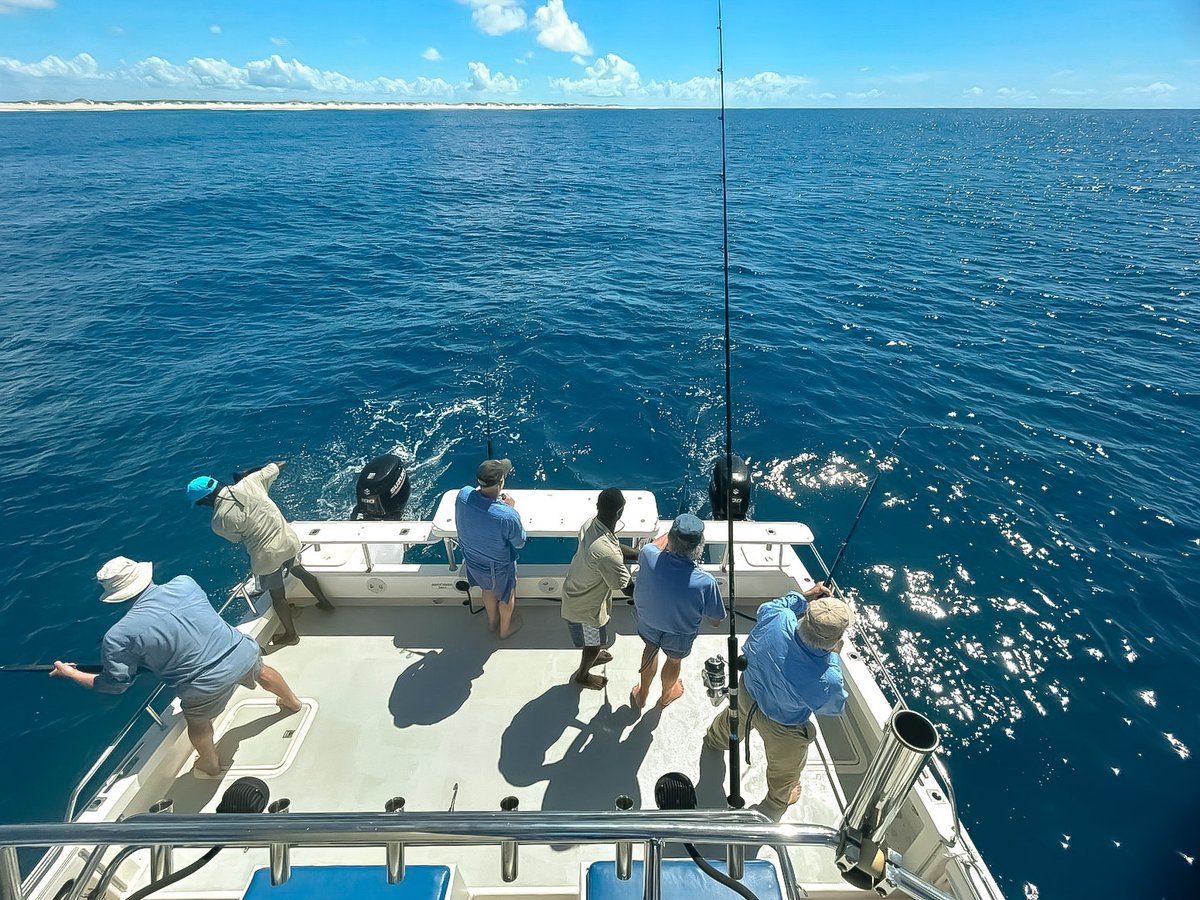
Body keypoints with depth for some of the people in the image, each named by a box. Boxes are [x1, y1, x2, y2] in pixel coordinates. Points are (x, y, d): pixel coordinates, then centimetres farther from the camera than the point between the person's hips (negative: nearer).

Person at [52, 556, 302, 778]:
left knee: (198, 722, 30)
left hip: (209, 684, -3)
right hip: (244, 651, 3)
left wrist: (70, 673, 15)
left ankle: (210, 767, 56)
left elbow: (115, 684, 1)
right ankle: (292, 702, 64)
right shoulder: (184, 583, -6)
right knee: (261, 672, 36)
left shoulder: (118, 637, -14)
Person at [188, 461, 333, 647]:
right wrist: (281, 463, 25)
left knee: (278, 597, 19)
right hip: (289, 540, 5)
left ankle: (290, 634, 39)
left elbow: (238, 539, 1)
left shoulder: (219, 521, -18)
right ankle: (325, 602, 50)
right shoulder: (249, 481, -12)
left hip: (268, 557, -4)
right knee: (300, 571, 32)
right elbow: (274, 468, 4)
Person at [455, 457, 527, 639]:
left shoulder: (463, 495, -28)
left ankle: (492, 621, 62)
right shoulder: (507, 516, -41)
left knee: (488, 589, 35)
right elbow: (520, 543, -19)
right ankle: (505, 629, 56)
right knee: (506, 596, 28)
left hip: (472, 559, 5)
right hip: (498, 566, -4)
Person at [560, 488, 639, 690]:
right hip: (586, 605, -7)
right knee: (595, 642, 24)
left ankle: (591, 657, 65)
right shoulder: (606, 554, -43)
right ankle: (582, 676, 52)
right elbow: (628, 588, -27)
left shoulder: (591, 523, -17)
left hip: (576, 591, 7)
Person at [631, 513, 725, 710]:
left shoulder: (648, 556, -34)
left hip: (648, 621, 2)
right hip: (679, 634, -2)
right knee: (674, 660, 31)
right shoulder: (705, 583, -39)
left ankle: (642, 694, 57)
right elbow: (715, 620, -20)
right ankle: (666, 695, 61)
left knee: (651, 648, 34)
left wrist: (673, 533, 7)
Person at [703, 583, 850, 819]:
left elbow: (767, 607, -6)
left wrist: (803, 597, -5)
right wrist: (834, 657, -10)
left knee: (734, 719, 40)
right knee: (784, 769, 32)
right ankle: (776, 803, 64)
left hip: (747, 692, 4)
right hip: (782, 730, -4)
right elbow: (835, 707, -14)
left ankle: (715, 738, 73)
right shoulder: (825, 682, -41)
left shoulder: (776, 618, -35)